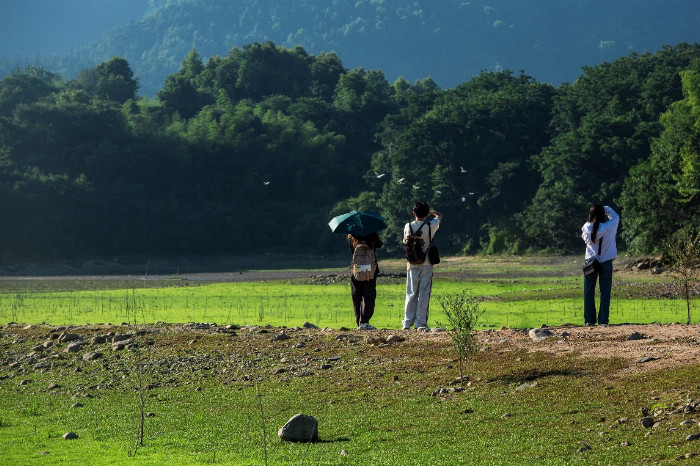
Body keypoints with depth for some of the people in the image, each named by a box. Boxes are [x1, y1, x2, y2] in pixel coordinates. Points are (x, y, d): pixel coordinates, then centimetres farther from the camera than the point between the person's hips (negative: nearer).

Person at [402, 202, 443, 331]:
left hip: (412, 265, 2)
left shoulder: (408, 227, -3)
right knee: (424, 294, 1)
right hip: (426, 265, -2)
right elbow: (439, 216, 13)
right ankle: (421, 323, -1)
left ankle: (407, 323, 8)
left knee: (411, 294, 8)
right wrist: (429, 210, 26)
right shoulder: (430, 226, -8)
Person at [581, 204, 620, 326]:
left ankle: (589, 320, 6)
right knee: (605, 292, 4)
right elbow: (616, 217, 8)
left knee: (589, 292, 7)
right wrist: (606, 209, 13)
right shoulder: (609, 227, -12)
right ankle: (603, 320, 2)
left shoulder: (586, 228, -8)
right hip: (606, 263, -1)